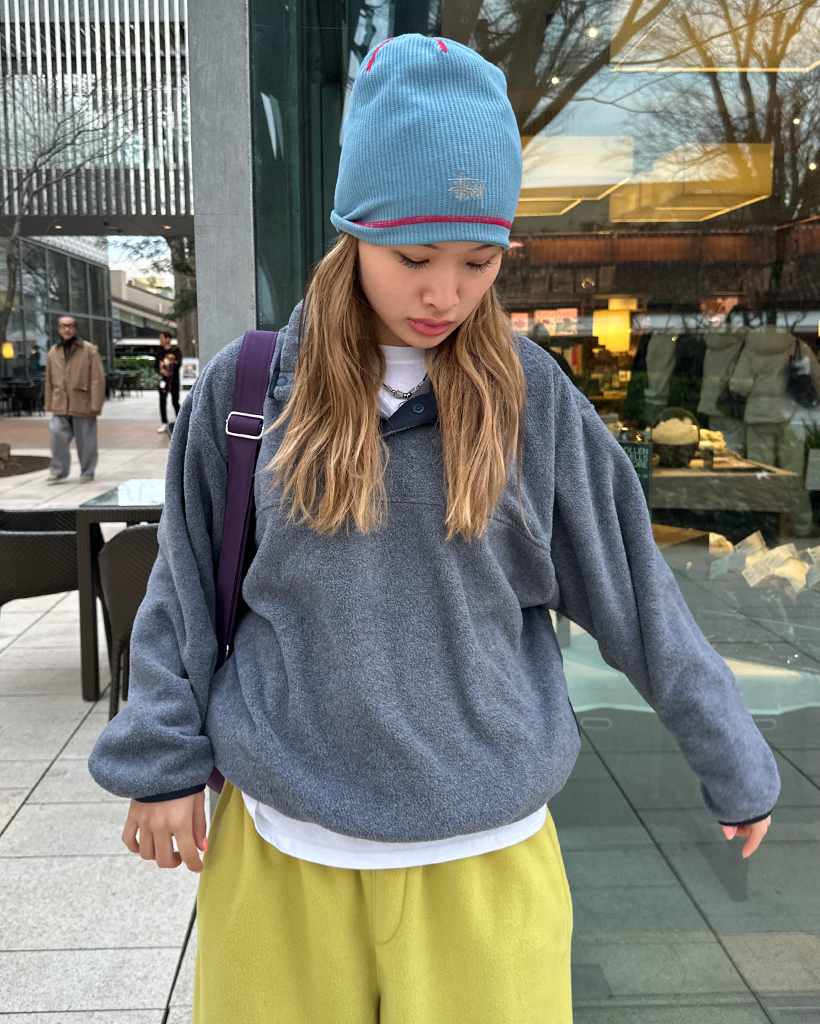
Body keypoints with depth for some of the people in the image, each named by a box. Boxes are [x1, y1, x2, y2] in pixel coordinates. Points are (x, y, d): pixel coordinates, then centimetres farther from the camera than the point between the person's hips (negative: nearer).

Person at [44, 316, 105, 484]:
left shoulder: (89, 350, -3)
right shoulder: (53, 352, 11)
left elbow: (98, 379, -7)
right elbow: (49, 380, 15)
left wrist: (96, 405, -12)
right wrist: (49, 404, 12)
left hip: (82, 405, -3)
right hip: (60, 405, 3)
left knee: (85, 440, 4)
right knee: (57, 435, -5)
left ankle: (87, 473, 19)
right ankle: (58, 471, 10)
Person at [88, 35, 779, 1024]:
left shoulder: (532, 399, -6)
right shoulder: (247, 387, -5)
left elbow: (634, 595, 1)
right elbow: (186, 591, 4)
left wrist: (735, 765, 8)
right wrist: (162, 763, 4)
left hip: (485, 850, 0)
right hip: (280, 843, 1)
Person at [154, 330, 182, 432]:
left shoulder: (175, 351, -3)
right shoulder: (160, 352, 9)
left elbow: (179, 364, -12)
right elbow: (155, 366, 8)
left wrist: (170, 365, -28)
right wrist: (162, 371, -12)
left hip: (174, 380, -3)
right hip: (163, 380, 3)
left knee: (175, 401, 5)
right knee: (162, 402, -2)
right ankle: (164, 423, 5)